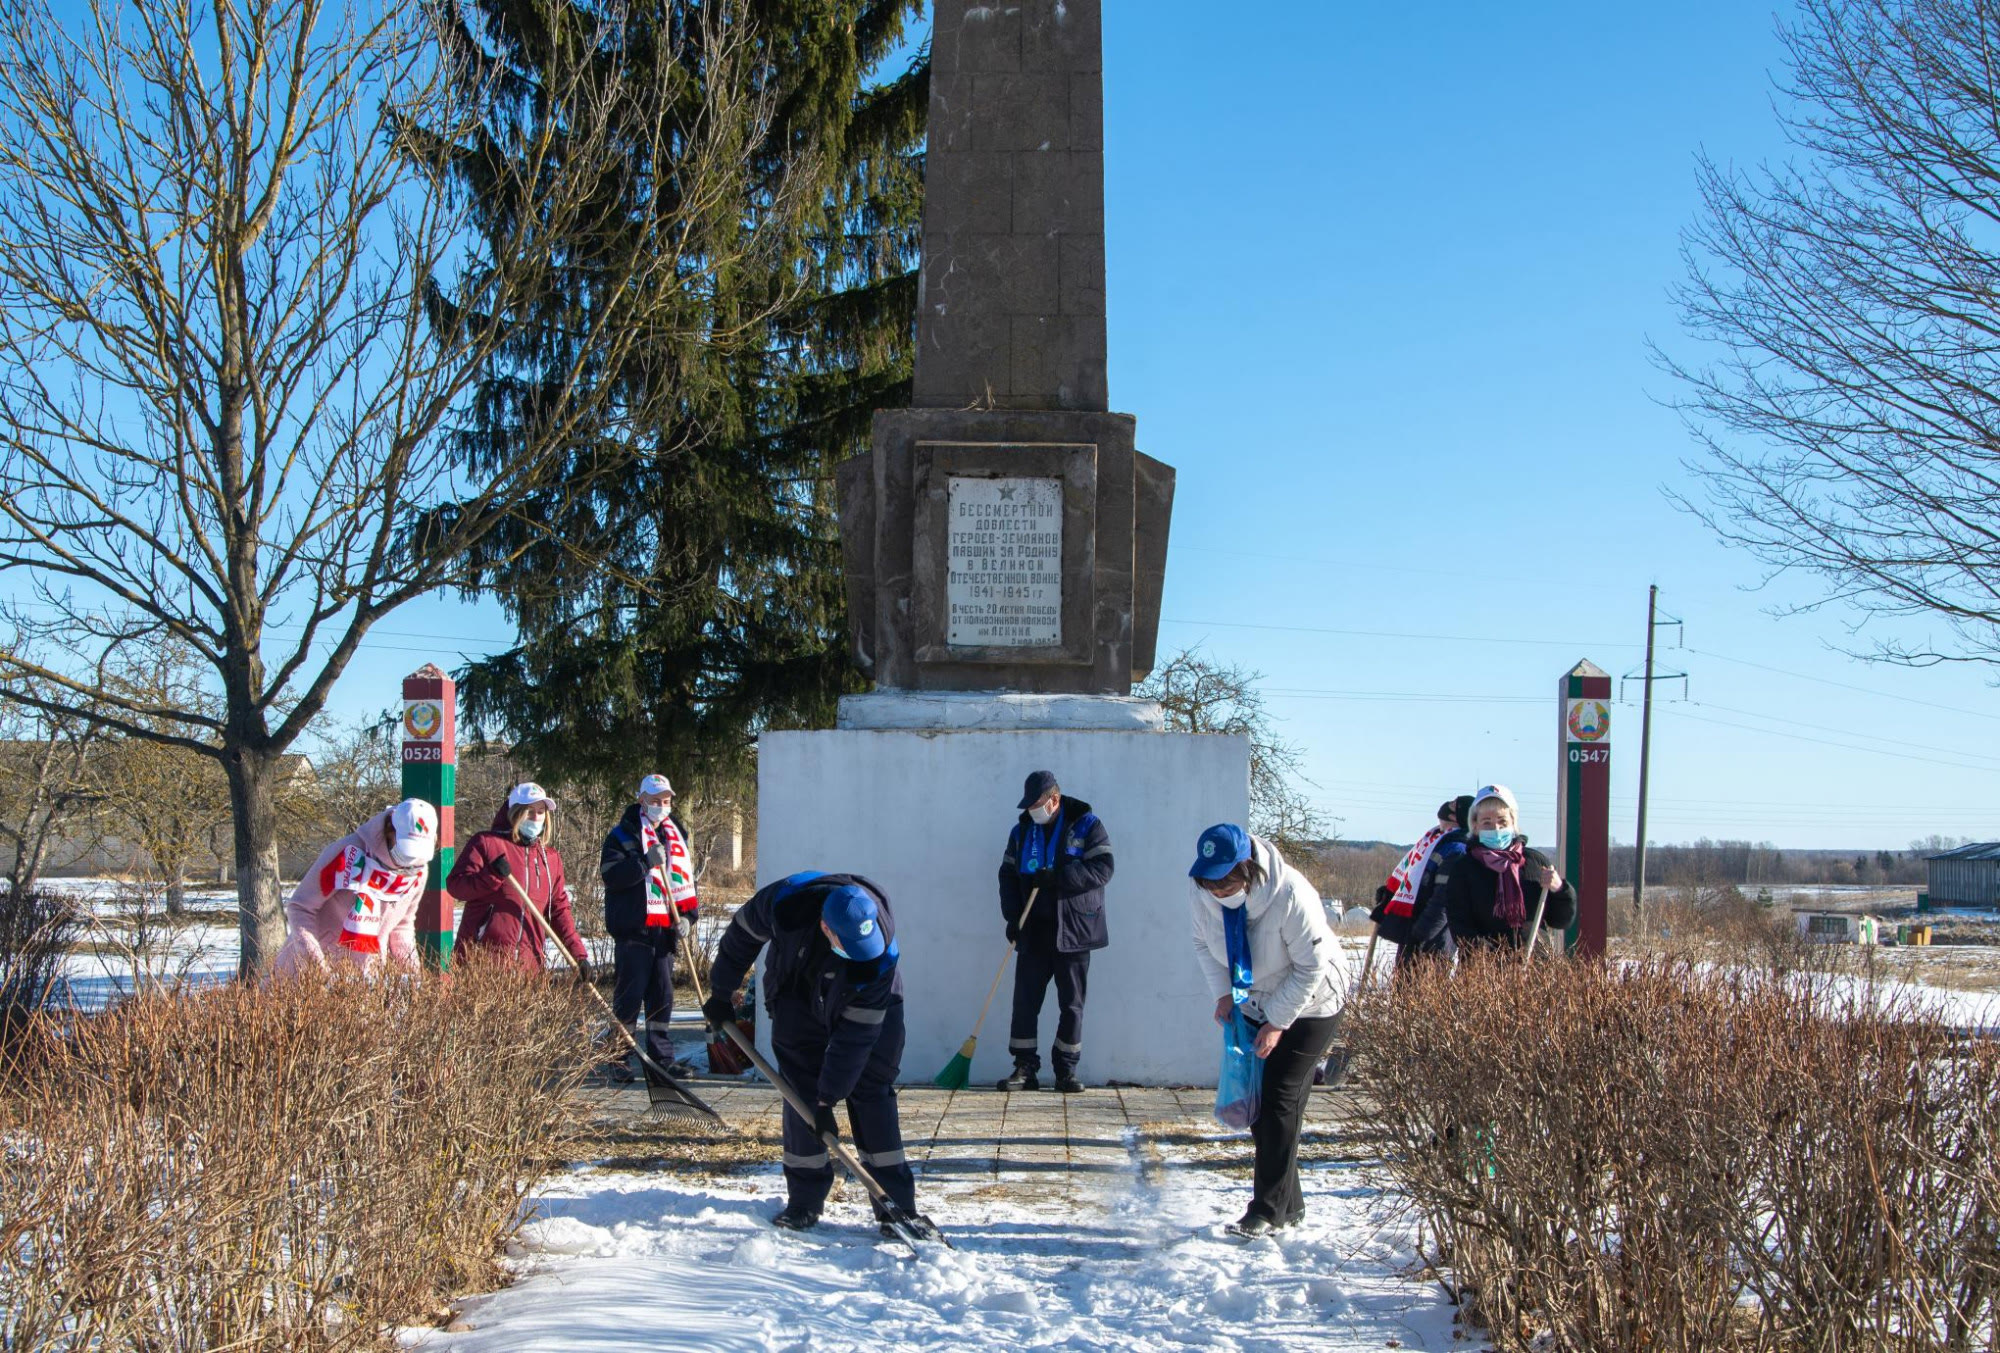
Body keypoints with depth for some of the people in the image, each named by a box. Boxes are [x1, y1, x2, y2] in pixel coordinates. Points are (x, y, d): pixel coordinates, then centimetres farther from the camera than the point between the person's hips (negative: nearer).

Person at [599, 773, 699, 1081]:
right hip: (632, 929, -6)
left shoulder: (676, 836, 16)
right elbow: (609, 874, -15)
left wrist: (688, 914, 6)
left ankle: (661, 1057, 15)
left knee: (662, 997, 9)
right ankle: (618, 1058, 3)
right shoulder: (622, 835, -3)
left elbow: (685, 879, 20)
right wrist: (645, 862, -24)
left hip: (665, 929, 6)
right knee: (629, 995, -4)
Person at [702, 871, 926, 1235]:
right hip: (798, 994, 2)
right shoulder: (786, 900, -36)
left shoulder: (880, 953, -39)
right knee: (800, 1089, -5)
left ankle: (896, 1203, -5)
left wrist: (828, 1100, -29)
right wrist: (721, 993, -1)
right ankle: (804, 1202, 4)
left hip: (872, 1003, -2)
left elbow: (856, 1033, -32)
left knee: (871, 1090, -11)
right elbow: (743, 931, -12)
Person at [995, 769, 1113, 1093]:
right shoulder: (1021, 831, 10)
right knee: (1025, 1001, 0)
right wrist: (1012, 917, -3)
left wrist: (1056, 877, -20)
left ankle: (1066, 1071, 12)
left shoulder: (1086, 826, -2)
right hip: (1033, 932, 3)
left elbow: (1102, 869, -12)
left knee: (1072, 1005, 3)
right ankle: (1025, 1069, 7)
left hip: (1073, 932, -3)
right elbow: (1008, 875, 10)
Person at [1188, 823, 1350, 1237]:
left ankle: (1268, 1209, -4)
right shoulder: (1204, 894, -16)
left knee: (1280, 1101, -11)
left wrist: (1278, 1023, -22)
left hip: (1310, 1005, -6)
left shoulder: (1290, 895, -33)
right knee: (1256, 1102, 6)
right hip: (1256, 1006, 6)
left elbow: (1311, 966, -24)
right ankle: (1288, 1203, 18)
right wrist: (1223, 992, -10)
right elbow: (1204, 944, 4)